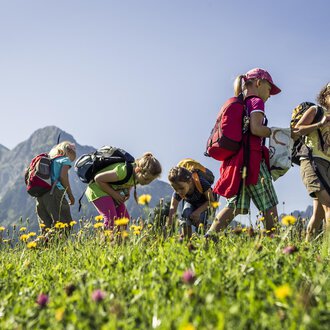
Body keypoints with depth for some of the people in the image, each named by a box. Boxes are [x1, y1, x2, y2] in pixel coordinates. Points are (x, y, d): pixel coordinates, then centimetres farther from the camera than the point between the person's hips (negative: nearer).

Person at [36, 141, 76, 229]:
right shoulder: (65, 159, 9)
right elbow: (63, 176, -7)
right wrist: (70, 195, -2)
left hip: (40, 195, 7)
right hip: (55, 193, -7)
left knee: (46, 227, 5)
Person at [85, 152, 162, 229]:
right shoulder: (123, 172, -36)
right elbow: (98, 179, -26)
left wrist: (127, 191, -8)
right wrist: (114, 194, -22)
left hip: (113, 191, 8)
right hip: (98, 189, -8)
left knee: (124, 218, -2)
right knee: (111, 219, -22)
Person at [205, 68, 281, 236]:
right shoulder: (256, 101, -2)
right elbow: (256, 128, -17)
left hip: (235, 160, 8)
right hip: (251, 158, -8)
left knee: (235, 205, 5)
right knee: (269, 205, 0)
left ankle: (208, 236, -4)